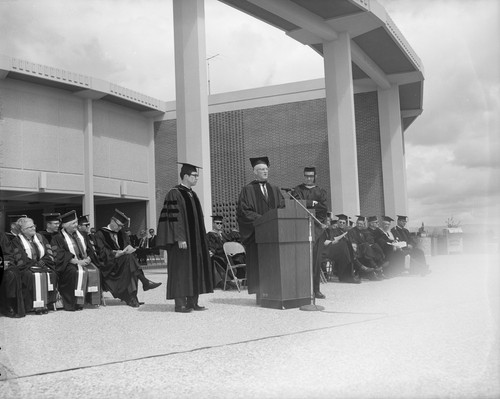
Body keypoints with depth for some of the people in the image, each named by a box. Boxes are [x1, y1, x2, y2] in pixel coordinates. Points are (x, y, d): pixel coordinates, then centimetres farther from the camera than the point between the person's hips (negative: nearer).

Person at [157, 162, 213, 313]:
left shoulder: (192, 194, 16)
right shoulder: (174, 194, -9)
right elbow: (174, 217, -16)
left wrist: (201, 239, 18)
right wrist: (180, 238, -22)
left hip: (195, 239, 9)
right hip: (182, 240, -8)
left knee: (195, 268, 7)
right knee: (181, 269, -5)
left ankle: (192, 302, 13)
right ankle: (180, 303, 0)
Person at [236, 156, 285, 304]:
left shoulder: (275, 189, 17)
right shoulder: (248, 190, 2)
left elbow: (283, 208, 13)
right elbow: (244, 211, -6)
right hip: (256, 233, -4)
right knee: (258, 263, -4)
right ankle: (260, 295, -1)